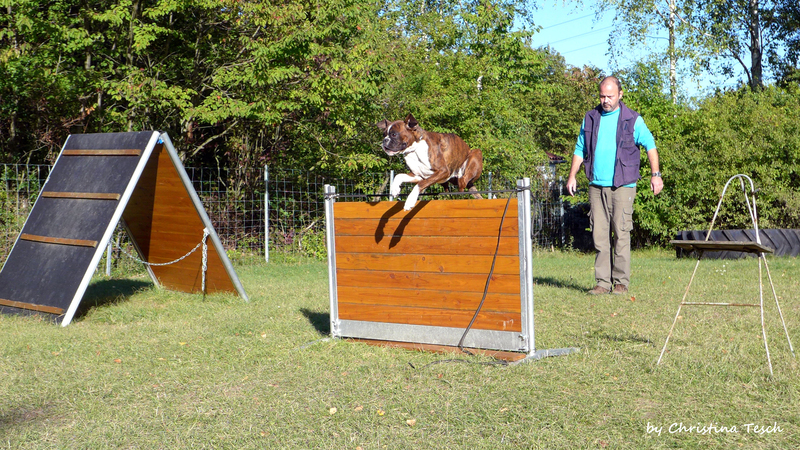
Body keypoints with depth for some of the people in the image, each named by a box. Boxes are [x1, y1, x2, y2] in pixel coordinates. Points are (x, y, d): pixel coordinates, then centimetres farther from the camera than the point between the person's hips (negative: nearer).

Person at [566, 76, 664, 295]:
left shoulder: (633, 119, 3)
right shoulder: (590, 118, 12)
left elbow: (650, 146, 9)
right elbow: (580, 150, 19)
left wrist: (655, 175, 4)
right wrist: (572, 176, 13)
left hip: (622, 186, -3)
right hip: (596, 186, 3)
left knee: (621, 234, -6)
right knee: (600, 235, 2)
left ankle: (621, 282, 1)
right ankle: (603, 282, 7)